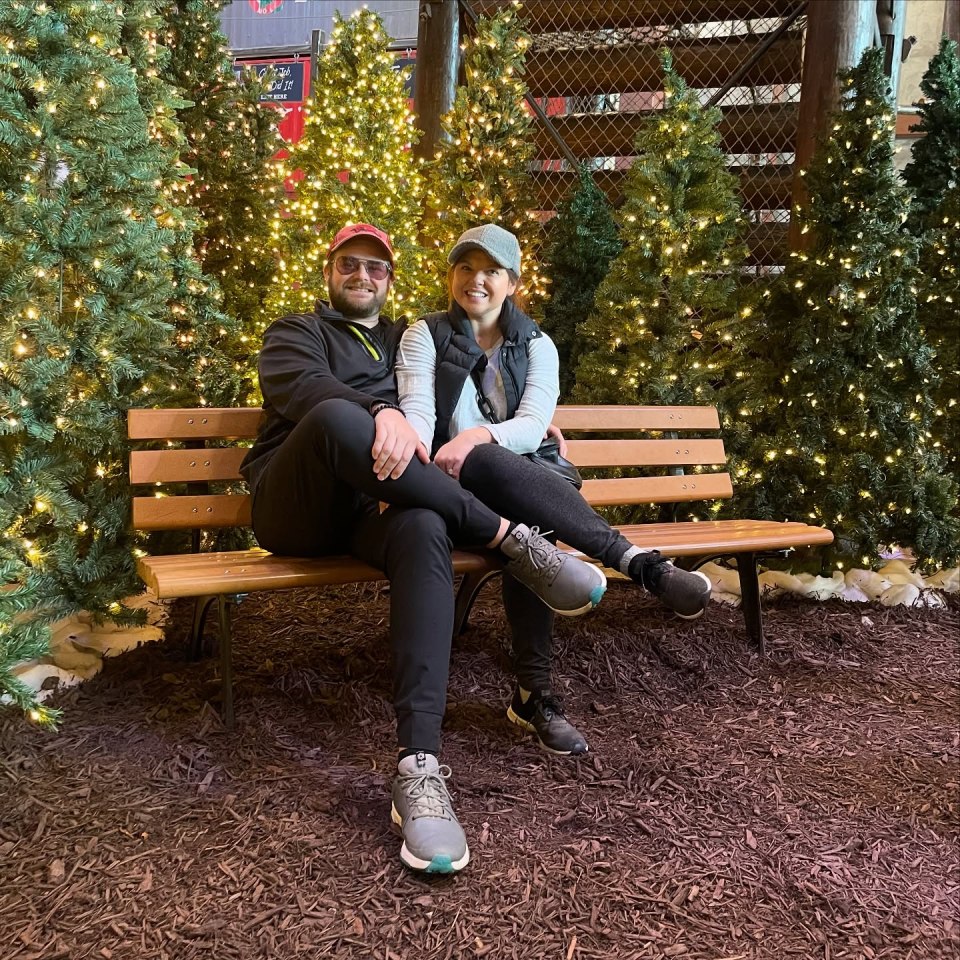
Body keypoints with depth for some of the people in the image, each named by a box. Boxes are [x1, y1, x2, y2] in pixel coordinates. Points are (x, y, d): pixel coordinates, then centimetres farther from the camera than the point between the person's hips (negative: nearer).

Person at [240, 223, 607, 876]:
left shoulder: (407, 344, 31)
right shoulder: (296, 332, 16)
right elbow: (299, 386, -7)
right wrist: (381, 413, -29)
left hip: (371, 507, 3)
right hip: (294, 509, -2)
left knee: (425, 530, -36)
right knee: (335, 417, -36)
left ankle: (419, 768, -47)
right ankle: (511, 538, -29)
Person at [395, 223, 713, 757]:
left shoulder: (535, 345, 11)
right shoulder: (426, 335, 9)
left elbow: (532, 426, -5)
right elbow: (416, 411, -9)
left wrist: (479, 435, -27)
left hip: (517, 487, 2)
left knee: (530, 527, -36)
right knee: (490, 466, -38)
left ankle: (536, 692, -33)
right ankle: (640, 562, -42)